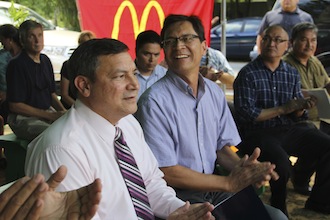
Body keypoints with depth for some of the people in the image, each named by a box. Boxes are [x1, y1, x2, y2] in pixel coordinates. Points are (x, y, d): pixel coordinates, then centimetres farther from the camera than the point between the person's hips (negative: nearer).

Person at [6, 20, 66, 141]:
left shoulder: (45, 60, 12)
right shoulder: (16, 65, -12)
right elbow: (15, 106, -14)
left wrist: (63, 111, 0)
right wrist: (50, 116, -16)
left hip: (47, 112, 8)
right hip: (23, 118, -7)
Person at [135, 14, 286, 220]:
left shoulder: (215, 93, 4)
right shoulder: (154, 101, -16)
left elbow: (222, 147, 10)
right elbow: (165, 172, -16)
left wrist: (240, 166, -13)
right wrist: (229, 183, -14)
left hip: (213, 186, 6)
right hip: (176, 195, -5)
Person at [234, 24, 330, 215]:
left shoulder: (292, 74, 12)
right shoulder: (247, 74, -5)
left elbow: (296, 115, 12)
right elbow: (246, 114, -13)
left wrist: (302, 107, -12)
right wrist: (283, 109, -13)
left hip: (289, 130, 6)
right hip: (258, 133, -5)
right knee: (281, 162, -32)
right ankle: (279, 210, -1)